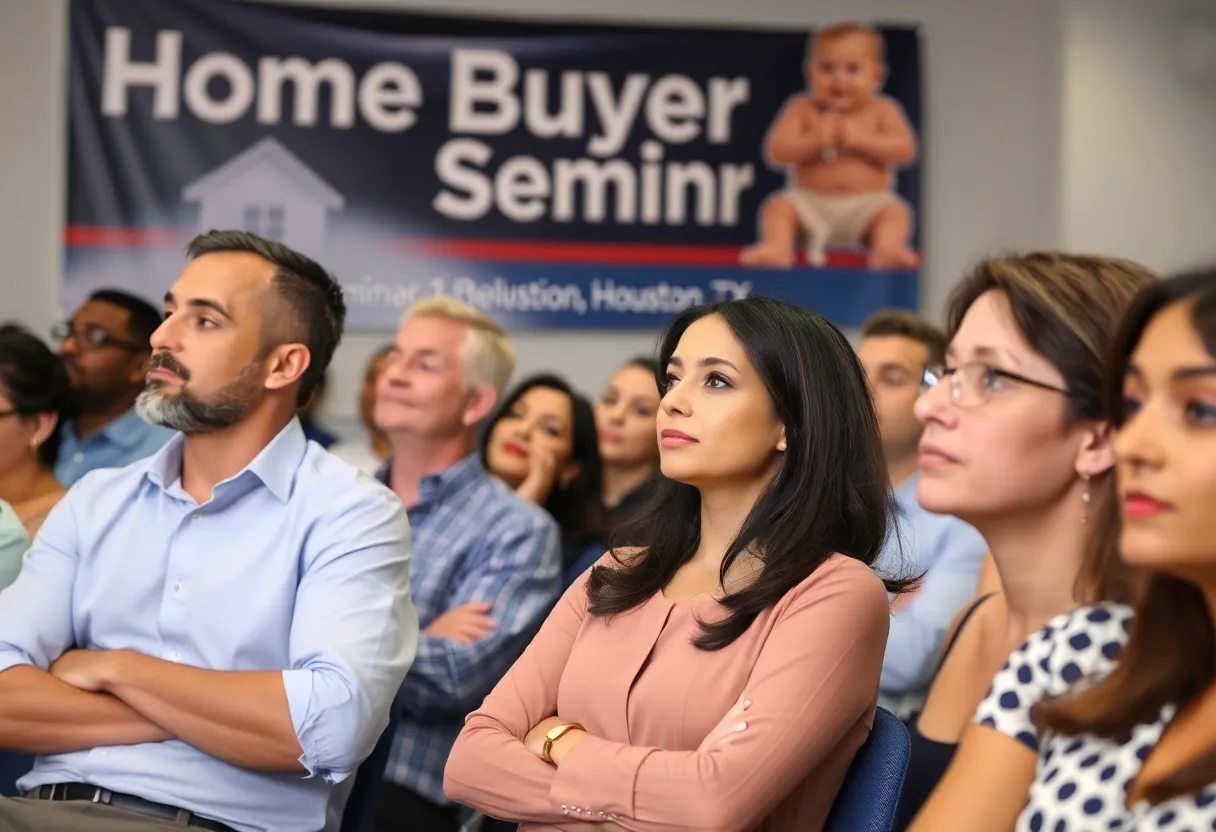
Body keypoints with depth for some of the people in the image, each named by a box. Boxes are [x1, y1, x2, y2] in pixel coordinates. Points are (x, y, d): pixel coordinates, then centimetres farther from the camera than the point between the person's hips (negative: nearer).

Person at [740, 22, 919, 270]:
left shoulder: (882, 110, 6)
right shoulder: (802, 109, 7)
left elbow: (905, 149, -7)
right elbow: (776, 151, -4)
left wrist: (861, 139, -17)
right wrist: (814, 141, -18)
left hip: (867, 204, -1)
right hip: (811, 202, 1)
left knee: (896, 211, -29)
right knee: (778, 207, -24)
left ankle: (888, 248, -51)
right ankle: (777, 247, -43)